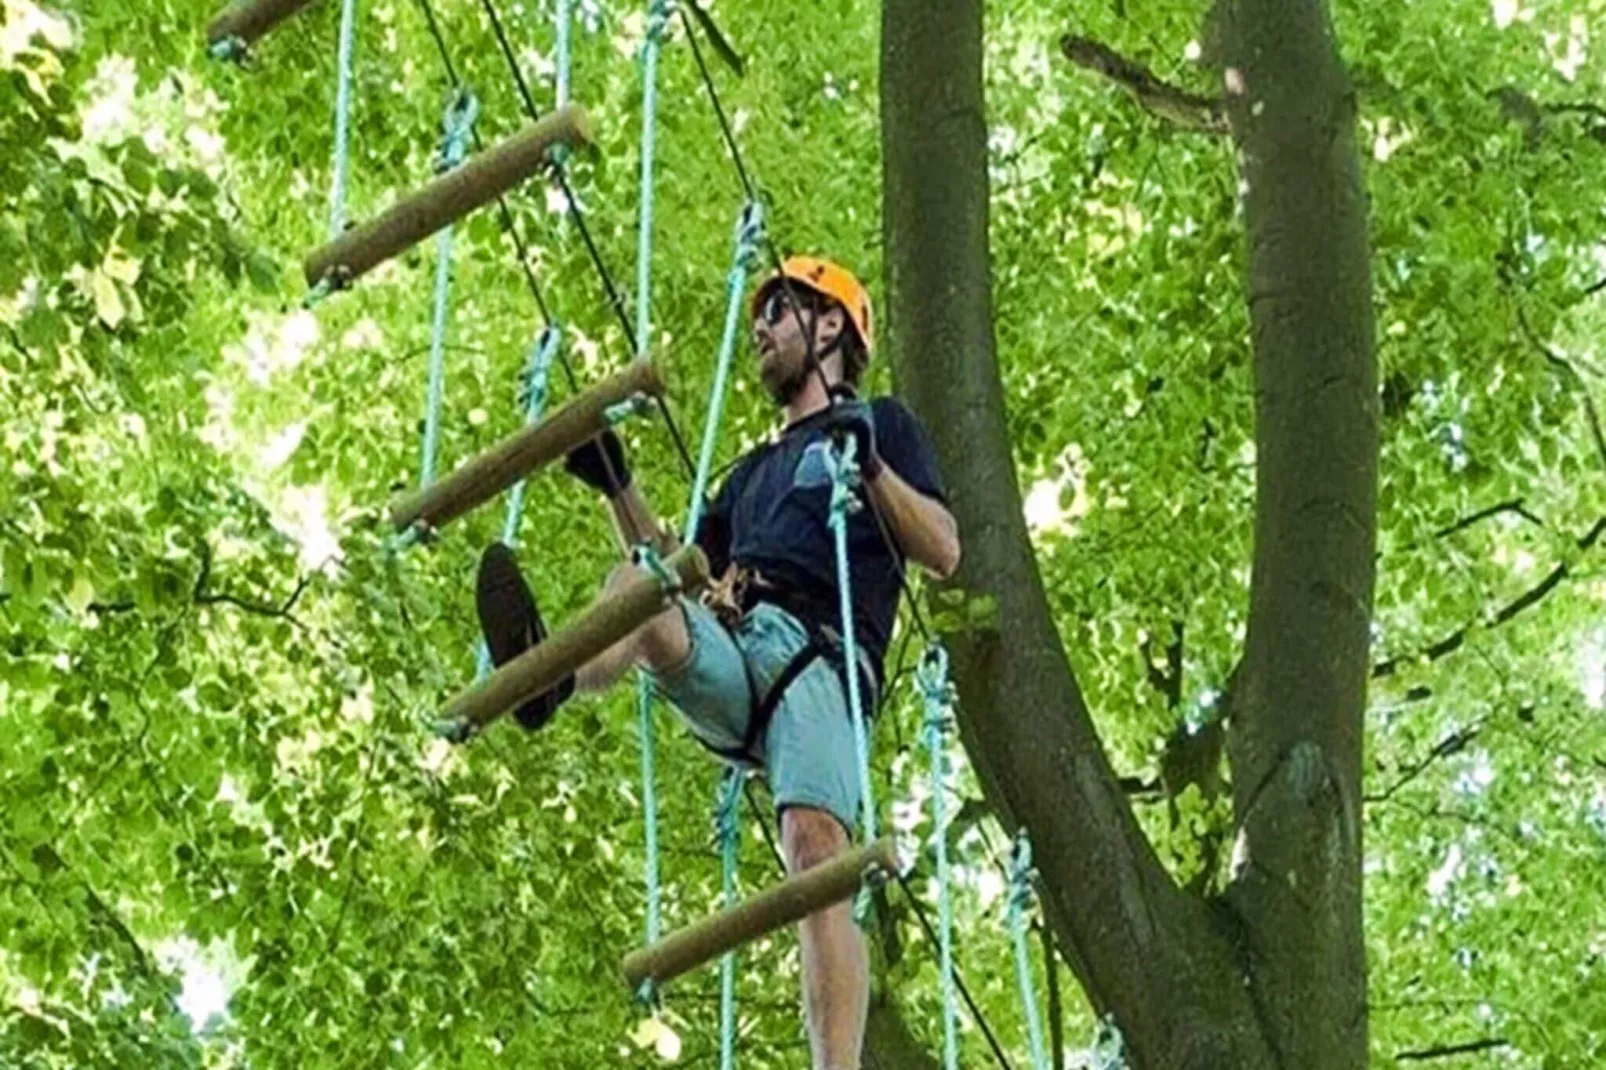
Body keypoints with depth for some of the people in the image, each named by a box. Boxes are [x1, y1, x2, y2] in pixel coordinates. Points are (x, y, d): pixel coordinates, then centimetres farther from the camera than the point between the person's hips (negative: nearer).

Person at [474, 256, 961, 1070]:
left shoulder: (882, 424, 21)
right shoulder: (755, 471, 38)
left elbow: (945, 551, 6)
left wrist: (869, 461, -7)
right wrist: (616, 485, 24)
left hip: (819, 657, -5)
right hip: (728, 647, 5)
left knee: (816, 846, -27)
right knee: (640, 587, -27)